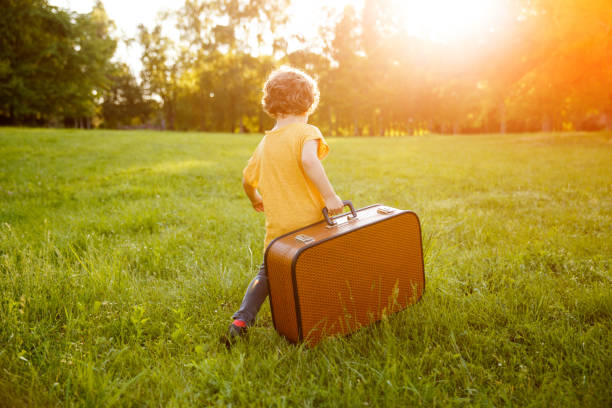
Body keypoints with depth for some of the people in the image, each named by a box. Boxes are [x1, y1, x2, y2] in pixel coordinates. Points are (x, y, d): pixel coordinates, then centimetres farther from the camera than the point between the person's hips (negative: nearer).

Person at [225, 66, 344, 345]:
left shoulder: (265, 143, 9)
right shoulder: (306, 132, -9)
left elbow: (247, 179, 20)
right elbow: (308, 160, -31)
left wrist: (255, 200, 39)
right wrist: (330, 196, -27)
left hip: (278, 228, 5)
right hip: (309, 222, -4)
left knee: (266, 273, 21)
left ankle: (241, 320, 7)